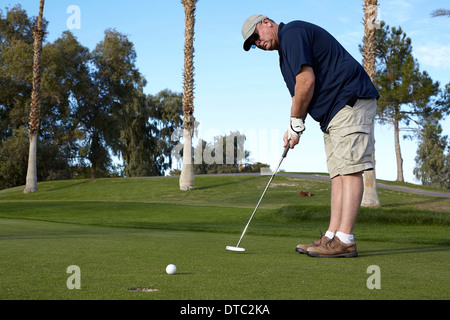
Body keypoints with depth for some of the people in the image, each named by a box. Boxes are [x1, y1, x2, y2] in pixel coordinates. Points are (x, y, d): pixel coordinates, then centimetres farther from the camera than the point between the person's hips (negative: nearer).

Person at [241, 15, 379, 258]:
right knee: (338, 173, 4)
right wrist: (292, 128, 9)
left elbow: (306, 81, -17)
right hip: (333, 113, 11)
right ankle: (332, 237, 4)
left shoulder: (292, 32, -8)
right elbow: (300, 94, 24)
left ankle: (345, 241, -17)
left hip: (351, 101, -11)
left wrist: (296, 122, -6)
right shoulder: (285, 52, 23)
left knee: (349, 169, -15)